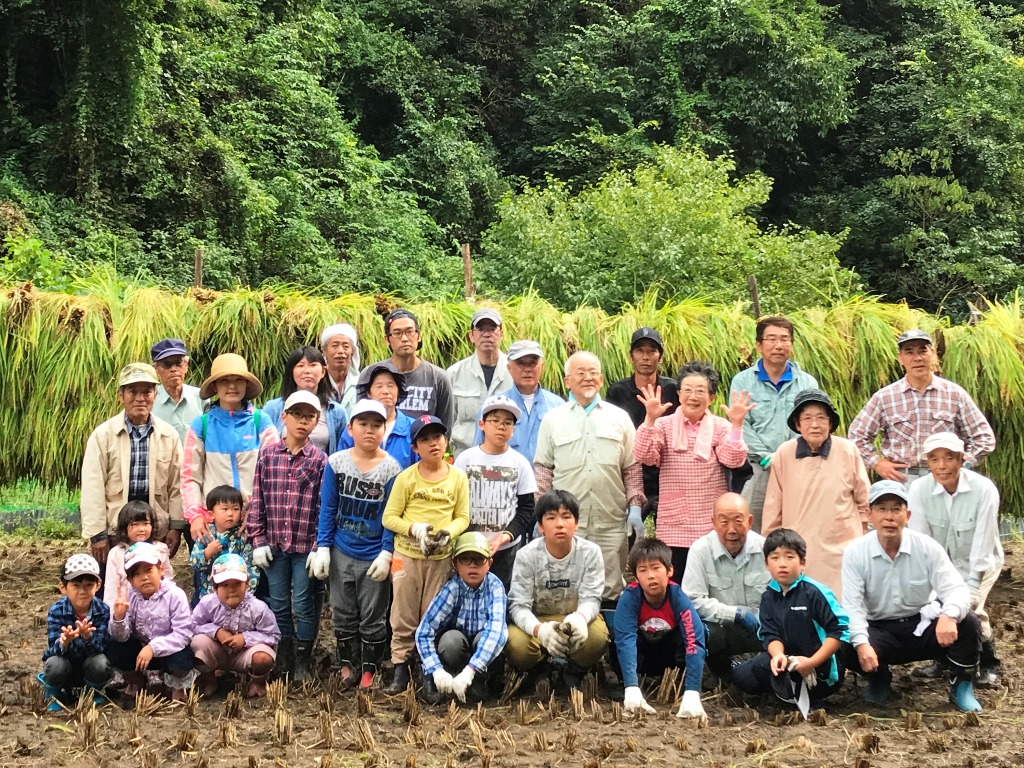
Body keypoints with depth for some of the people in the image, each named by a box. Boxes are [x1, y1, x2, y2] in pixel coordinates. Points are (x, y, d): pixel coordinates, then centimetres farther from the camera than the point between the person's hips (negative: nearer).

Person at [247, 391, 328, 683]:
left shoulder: (320, 460, -3)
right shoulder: (267, 455, 2)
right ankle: (286, 659, 23)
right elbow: (257, 500, 3)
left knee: (303, 604, 4)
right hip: (274, 544, 2)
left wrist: (319, 547, -9)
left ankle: (303, 663, 17)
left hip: (306, 545, -2)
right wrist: (258, 541, -1)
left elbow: (324, 506, -5)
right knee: (278, 604, 10)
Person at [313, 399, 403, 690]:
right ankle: (347, 666, 25)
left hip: (374, 557, -2)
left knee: (373, 618, 8)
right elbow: (327, 509, 1)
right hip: (341, 554, 2)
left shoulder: (391, 468, -8)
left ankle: (368, 671, 20)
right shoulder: (336, 463, -2)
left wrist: (386, 554, -13)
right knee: (343, 615, 12)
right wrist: (322, 548, -3)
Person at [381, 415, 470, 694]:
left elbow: (462, 517, 4)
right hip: (407, 554, -1)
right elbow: (389, 517, -3)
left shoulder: (458, 478, 1)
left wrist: (448, 533, -17)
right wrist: (415, 529, -18)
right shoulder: (406, 477, -4)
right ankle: (400, 669, 10)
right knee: (404, 617, 3)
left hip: (441, 557, 1)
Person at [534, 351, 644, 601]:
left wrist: (635, 507, 4)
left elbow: (632, 467, 12)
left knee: (609, 593, 2)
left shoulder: (619, 418, 12)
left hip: (610, 524, 1)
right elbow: (542, 468, 9)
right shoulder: (553, 419, 9)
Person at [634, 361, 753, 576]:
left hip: (713, 526, 0)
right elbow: (643, 456, -9)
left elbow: (733, 460, -8)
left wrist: (736, 425, -19)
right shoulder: (664, 425, 5)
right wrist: (650, 419, -20)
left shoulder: (721, 427, 6)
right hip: (674, 524, 0)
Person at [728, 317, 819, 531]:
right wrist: (768, 459, -10)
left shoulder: (808, 383, 12)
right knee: (752, 529, -5)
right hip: (757, 471, -1)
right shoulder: (743, 381, 6)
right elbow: (742, 427, -1)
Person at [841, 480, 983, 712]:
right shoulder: (855, 553, -11)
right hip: (880, 631, 0)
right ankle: (878, 680, 7)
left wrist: (949, 615, -42)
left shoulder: (927, 547, -9)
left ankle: (962, 686, 0)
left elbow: (956, 589, -17)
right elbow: (852, 605, -16)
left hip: (923, 626, 1)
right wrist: (861, 644, -34)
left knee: (967, 622, -28)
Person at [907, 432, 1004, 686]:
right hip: (940, 562, 2)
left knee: (969, 606, -23)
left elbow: (983, 543, -24)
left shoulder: (984, 489, -26)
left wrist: (971, 585, -26)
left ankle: (989, 665, 2)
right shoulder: (919, 490, -20)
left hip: (980, 562, -2)